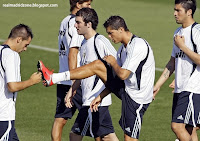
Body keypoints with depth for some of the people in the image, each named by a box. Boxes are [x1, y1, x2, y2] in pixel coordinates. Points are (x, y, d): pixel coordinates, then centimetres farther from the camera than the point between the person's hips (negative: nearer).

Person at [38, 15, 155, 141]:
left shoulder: (138, 46, -22)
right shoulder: (124, 47, 10)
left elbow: (123, 74, -26)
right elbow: (115, 78, 17)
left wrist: (113, 63, -6)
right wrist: (101, 97, 15)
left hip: (136, 98, -9)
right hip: (126, 88, 9)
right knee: (97, 65, 5)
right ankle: (53, 78, 7)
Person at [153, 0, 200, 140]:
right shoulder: (178, 32, 16)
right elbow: (172, 63, 24)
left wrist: (182, 46, -14)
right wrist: (158, 85, 21)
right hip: (180, 89, 9)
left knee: (177, 126, -16)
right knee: (188, 129, 9)